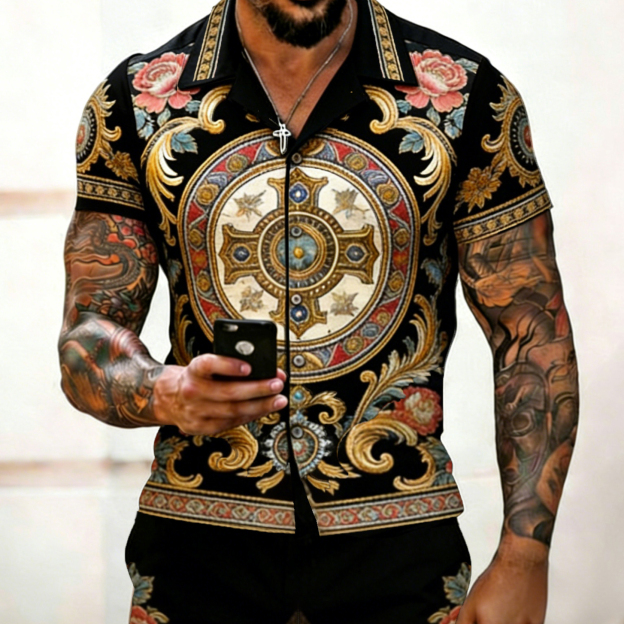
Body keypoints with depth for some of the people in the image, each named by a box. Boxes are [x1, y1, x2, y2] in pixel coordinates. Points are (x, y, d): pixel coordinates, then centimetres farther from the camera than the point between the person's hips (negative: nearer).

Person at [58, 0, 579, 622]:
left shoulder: (468, 97, -4)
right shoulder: (135, 104, -1)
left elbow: (532, 335, -2)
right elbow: (89, 335, 0)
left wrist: (523, 561, -9)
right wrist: (165, 395, -24)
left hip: (397, 543, 0)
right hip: (197, 542, 1)